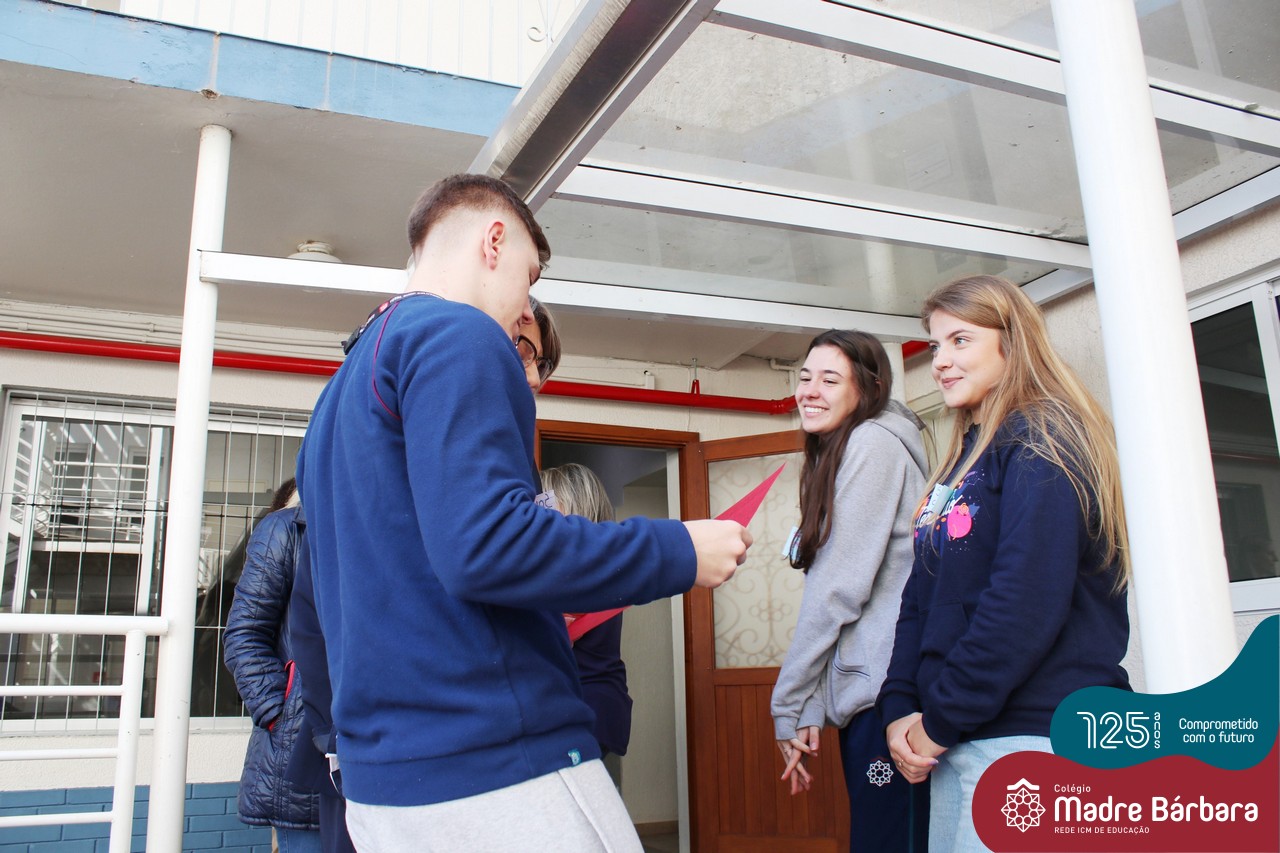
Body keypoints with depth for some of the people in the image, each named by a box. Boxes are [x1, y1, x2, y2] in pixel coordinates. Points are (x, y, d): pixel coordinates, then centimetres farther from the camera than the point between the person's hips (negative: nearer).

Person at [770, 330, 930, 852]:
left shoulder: (871, 444, -7)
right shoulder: (839, 456, 20)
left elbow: (838, 589, -13)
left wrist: (790, 704, -6)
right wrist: (810, 710, 9)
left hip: (885, 691, -9)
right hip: (862, 692, 9)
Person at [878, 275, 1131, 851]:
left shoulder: (1040, 442, -8)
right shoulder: (961, 464, 17)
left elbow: (1029, 599, -20)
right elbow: (920, 598, 14)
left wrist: (940, 718, -14)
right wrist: (900, 707, 2)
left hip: (1036, 736, -8)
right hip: (961, 743, 8)